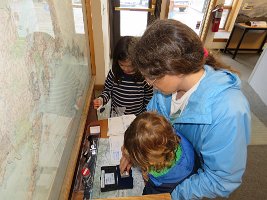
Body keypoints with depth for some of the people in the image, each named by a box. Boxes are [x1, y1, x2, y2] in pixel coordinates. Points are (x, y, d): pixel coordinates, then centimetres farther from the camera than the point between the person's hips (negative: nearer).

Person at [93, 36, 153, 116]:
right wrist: (101, 99, -14)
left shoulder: (144, 77, -16)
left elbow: (149, 101, -5)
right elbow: (107, 90, 5)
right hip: (116, 117, 2)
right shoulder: (114, 73, -10)